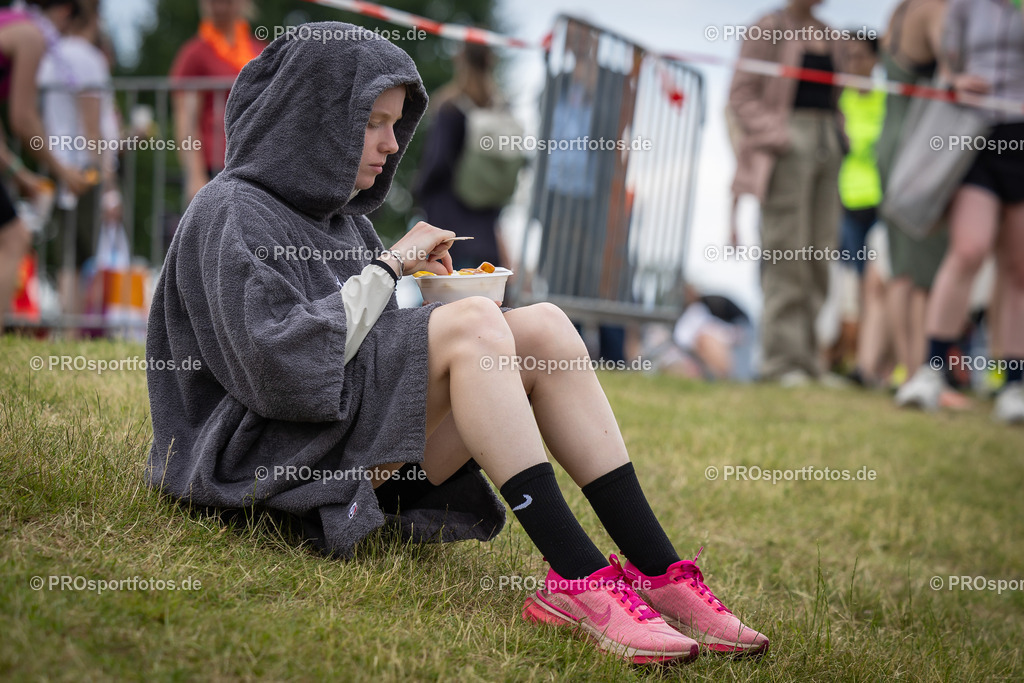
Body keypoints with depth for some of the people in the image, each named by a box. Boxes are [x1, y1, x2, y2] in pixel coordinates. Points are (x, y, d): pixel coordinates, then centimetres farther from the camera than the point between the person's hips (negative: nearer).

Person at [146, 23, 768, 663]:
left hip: (374, 458, 8)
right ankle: (578, 578, -34)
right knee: (471, 323, -27)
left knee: (543, 327, -12)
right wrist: (387, 266, -13)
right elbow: (281, 367, -20)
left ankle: (659, 573, -20)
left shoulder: (337, 216, 21)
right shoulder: (231, 214, -7)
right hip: (275, 459, -8)